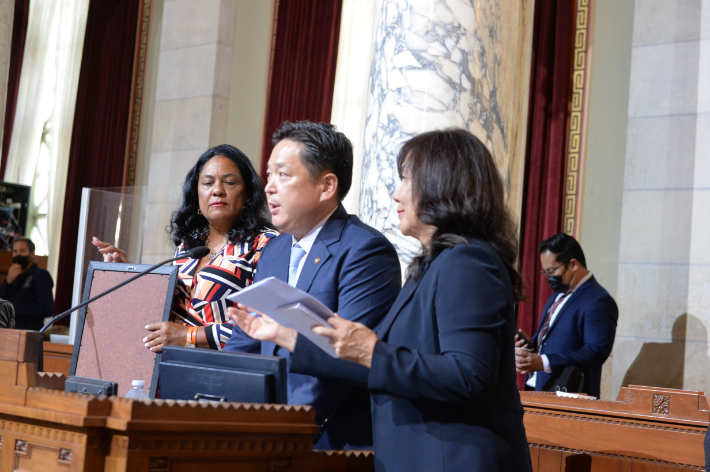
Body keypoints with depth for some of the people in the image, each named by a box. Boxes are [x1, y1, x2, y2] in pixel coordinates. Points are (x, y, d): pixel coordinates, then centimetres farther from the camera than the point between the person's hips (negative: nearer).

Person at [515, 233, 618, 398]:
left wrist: (543, 362, -26)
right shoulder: (557, 295, 19)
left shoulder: (598, 302, -12)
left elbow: (596, 352, -20)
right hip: (537, 389, 8)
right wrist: (530, 344, 3)